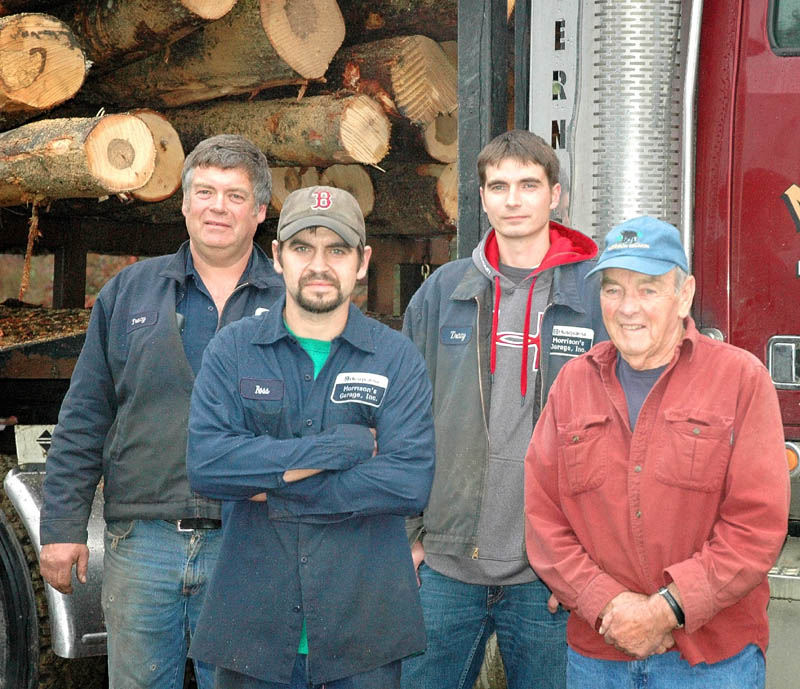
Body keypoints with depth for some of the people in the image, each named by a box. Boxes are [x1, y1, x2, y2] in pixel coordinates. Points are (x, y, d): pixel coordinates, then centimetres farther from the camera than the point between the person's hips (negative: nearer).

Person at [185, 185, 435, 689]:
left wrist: (278, 486, -14)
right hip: (253, 625, 1)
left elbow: (411, 482, -13)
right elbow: (206, 464, -13)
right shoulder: (233, 350, 2)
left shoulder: (397, 358, 0)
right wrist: (345, 446, -16)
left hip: (365, 625, 0)